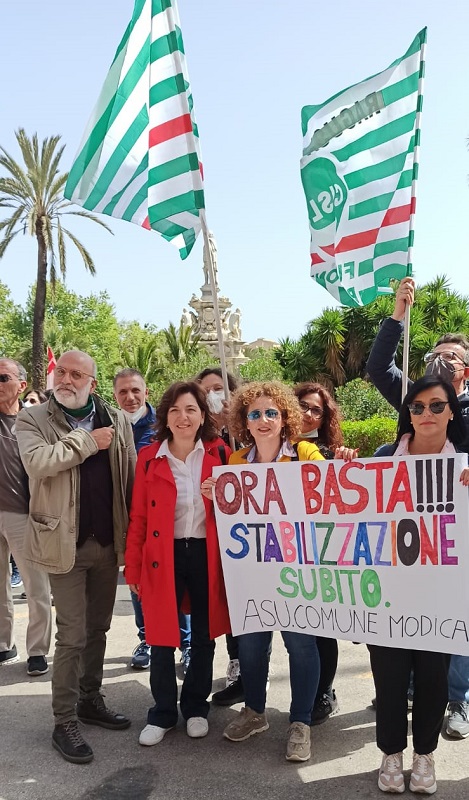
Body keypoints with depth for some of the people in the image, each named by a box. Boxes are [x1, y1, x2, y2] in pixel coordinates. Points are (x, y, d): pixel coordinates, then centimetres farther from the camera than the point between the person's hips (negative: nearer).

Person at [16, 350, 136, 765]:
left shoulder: (116, 419, 6)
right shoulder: (33, 419, -3)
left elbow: (132, 474, 5)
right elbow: (38, 462, -22)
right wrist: (89, 442, -16)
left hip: (108, 541, 4)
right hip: (66, 542, -4)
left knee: (97, 627, 16)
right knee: (72, 634, 0)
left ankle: (91, 700, 33)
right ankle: (65, 722, 14)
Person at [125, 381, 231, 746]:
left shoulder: (220, 453, -1)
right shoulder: (149, 457, -1)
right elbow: (139, 517, 1)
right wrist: (133, 566, 0)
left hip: (207, 555, 1)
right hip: (164, 557, 0)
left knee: (204, 637, 13)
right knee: (162, 638, 6)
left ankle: (196, 708, 33)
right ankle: (163, 713, 26)